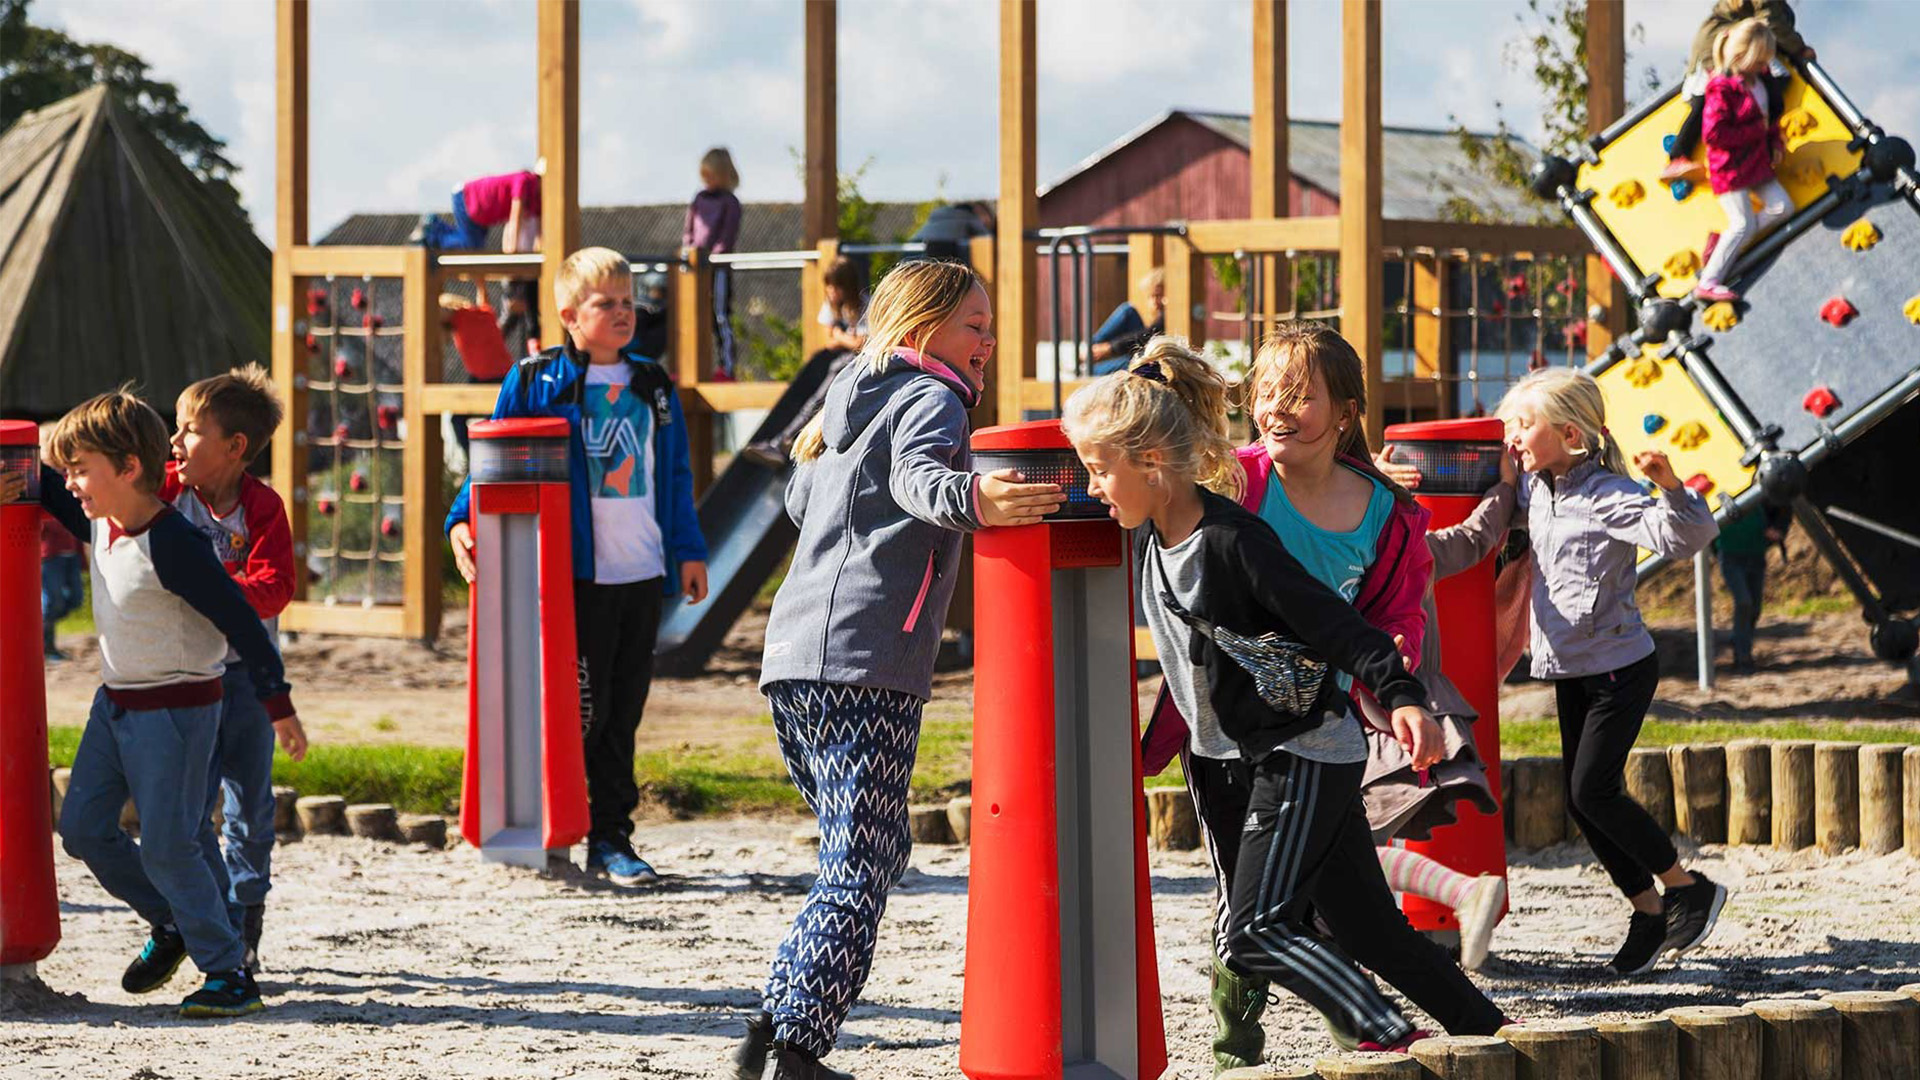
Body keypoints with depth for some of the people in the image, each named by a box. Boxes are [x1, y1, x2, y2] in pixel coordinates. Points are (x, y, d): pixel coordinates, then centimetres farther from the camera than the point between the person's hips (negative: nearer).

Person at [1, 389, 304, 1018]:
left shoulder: (172, 545, -24)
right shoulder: (101, 524, 1)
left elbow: (239, 621, -21)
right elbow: (55, 498, 25)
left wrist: (278, 706, -19)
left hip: (177, 707, -9)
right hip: (116, 701, 9)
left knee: (167, 844, -10)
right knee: (82, 826, 9)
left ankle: (230, 973, -2)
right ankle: (170, 922, 27)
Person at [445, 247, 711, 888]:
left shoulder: (652, 386, 14)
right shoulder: (535, 382, -1)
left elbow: (675, 475, 21)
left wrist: (688, 551, 18)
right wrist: (463, 521, -10)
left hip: (643, 572, 5)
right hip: (579, 574, -5)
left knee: (623, 709, 8)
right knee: (585, 709, -6)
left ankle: (611, 836, 13)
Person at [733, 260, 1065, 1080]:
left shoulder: (855, 393, 24)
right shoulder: (931, 397, -1)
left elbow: (798, 499, 37)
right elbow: (918, 475, -25)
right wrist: (967, 498, -46)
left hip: (794, 652, 9)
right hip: (867, 662, -9)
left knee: (869, 852, 19)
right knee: (861, 868, -10)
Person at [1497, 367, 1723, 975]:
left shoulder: (1607, 496, -19)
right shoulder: (1535, 490, 5)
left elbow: (1684, 537, -30)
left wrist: (1670, 488, -50)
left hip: (1620, 666, -9)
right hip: (1571, 670, 9)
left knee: (1592, 789, -13)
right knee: (1579, 797, 6)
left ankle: (1688, 888, 2)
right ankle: (1649, 912, 15)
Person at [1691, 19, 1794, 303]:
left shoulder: (1757, 80, 5)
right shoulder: (1722, 88, -22)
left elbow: (1769, 116, 22)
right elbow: (1713, 133, -27)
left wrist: (1775, 143, 4)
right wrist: (1756, 131, -22)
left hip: (1757, 162, 9)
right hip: (1730, 167, -9)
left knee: (1782, 207, 3)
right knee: (1743, 224, -11)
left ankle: (1725, 242, 11)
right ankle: (1708, 282, -4)